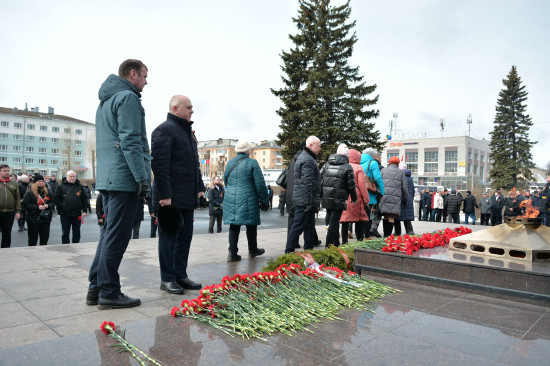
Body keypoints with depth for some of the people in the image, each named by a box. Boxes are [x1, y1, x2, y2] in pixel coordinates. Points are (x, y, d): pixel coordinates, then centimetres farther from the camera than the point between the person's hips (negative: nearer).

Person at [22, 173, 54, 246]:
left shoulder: (47, 192, 11)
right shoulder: (29, 193, -4)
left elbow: (53, 203, 12)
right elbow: (25, 204, -11)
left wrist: (48, 206, -9)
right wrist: (37, 207, -19)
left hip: (46, 219, 4)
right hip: (33, 220, -4)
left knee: (45, 238, 10)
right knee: (33, 239, 3)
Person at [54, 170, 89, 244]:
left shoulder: (80, 187, 8)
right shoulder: (61, 186, 2)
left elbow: (85, 199, 8)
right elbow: (56, 198, 1)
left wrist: (84, 211, 1)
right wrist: (61, 207, -8)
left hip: (77, 215, 2)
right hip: (65, 215, -2)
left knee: (76, 233, 10)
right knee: (65, 233, 7)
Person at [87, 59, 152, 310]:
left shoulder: (106, 100, 23)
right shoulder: (128, 97, -7)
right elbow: (131, 142, -18)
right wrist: (142, 178, -18)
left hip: (107, 179, 10)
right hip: (124, 179, -10)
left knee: (110, 233, 15)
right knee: (117, 236, -4)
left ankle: (96, 288, 20)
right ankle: (109, 293, 4)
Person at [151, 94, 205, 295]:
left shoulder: (188, 131, 20)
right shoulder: (164, 130, -9)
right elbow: (160, 165, -17)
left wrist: (200, 187, 19)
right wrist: (164, 195, -21)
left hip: (187, 198, 9)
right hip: (170, 198, -9)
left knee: (185, 237, 12)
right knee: (169, 237, 1)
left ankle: (181, 275, 23)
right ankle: (167, 279, 12)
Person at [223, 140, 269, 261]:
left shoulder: (229, 163, 9)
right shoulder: (252, 163, -8)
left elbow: (226, 182, 21)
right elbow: (260, 184, -8)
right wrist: (265, 201, 0)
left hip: (230, 199, 5)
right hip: (248, 201, -4)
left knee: (234, 226, 7)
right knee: (251, 226, 11)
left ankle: (232, 252, 4)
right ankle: (253, 250, 24)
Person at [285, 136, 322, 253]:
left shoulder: (303, 156, 19)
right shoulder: (308, 160, -16)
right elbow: (307, 182, -22)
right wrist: (309, 202, -22)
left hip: (303, 200, 11)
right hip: (305, 200, -11)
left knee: (310, 226, 17)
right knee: (298, 226, -5)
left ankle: (308, 249, 27)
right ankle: (289, 251, 2)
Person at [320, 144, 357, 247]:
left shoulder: (326, 164, 10)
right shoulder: (348, 167, -4)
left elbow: (319, 179, 9)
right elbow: (351, 185, -4)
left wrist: (320, 196, 15)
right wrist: (354, 198, 9)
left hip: (326, 198, 6)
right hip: (339, 199, -5)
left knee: (330, 220, 18)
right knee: (334, 222, -1)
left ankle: (336, 243, 29)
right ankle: (329, 245, 0)